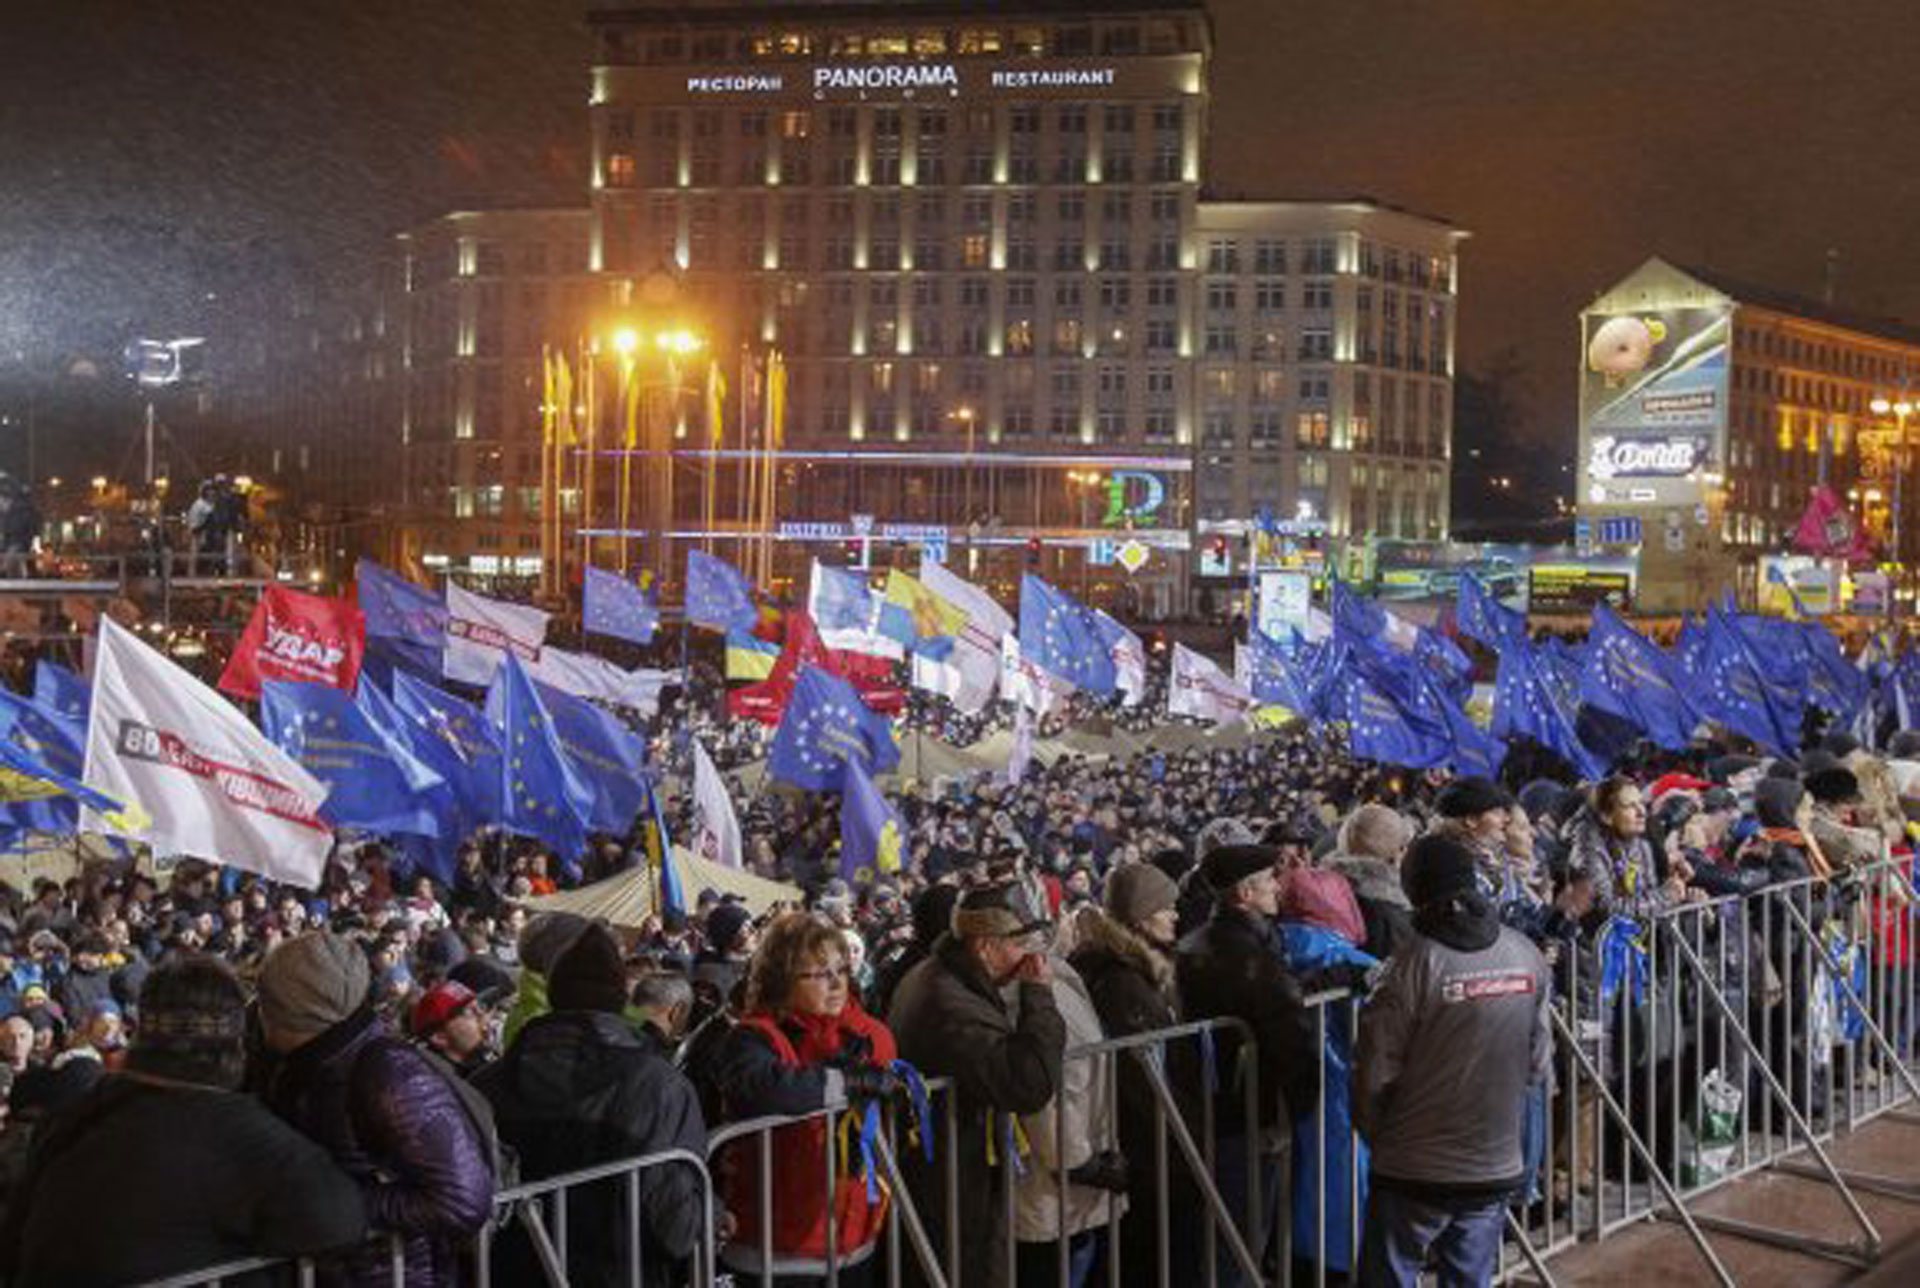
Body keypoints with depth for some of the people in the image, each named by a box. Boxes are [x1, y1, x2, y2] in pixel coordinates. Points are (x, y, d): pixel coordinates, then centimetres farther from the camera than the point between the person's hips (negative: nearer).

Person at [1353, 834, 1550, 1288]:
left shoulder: (1414, 965, -17)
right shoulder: (1526, 956, -3)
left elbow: (1374, 1075, -13)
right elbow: (1539, 1063, 6)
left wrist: (1376, 1135, 5)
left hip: (1414, 1171, -4)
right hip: (1496, 1167, 5)